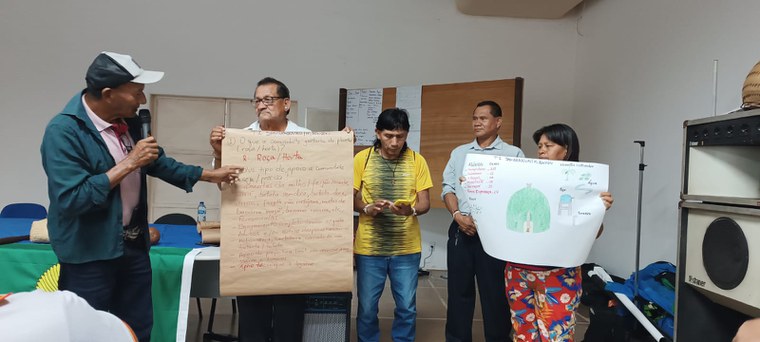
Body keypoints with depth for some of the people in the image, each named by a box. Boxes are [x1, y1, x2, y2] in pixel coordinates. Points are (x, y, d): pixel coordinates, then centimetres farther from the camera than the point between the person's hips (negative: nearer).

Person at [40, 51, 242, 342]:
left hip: (134, 244, 7)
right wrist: (128, 163, -25)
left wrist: (210, 175, 11)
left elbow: (157, 163, 15)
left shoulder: (128, 120, 2)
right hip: (89, 254, -7)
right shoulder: (63, 131, -20)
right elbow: (70, 200, -28)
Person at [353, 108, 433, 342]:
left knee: (407, 307, 10)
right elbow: (350, 198, 1)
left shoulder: (417, 161, -1)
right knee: (367, 307, 10)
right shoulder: (362, 159, -3)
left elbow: (425, 202, -1)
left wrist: (410, 210, -23)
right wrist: (368, 208, -20)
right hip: (369, 247, 0)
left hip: (406, 248, 1)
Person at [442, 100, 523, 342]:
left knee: (495, 293, 4)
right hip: (460, 229, 4)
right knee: (459, 289, 11)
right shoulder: (459, 152, 14)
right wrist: (458, 216, -8)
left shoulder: (513, 154, 2)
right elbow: (448, 187, 9)